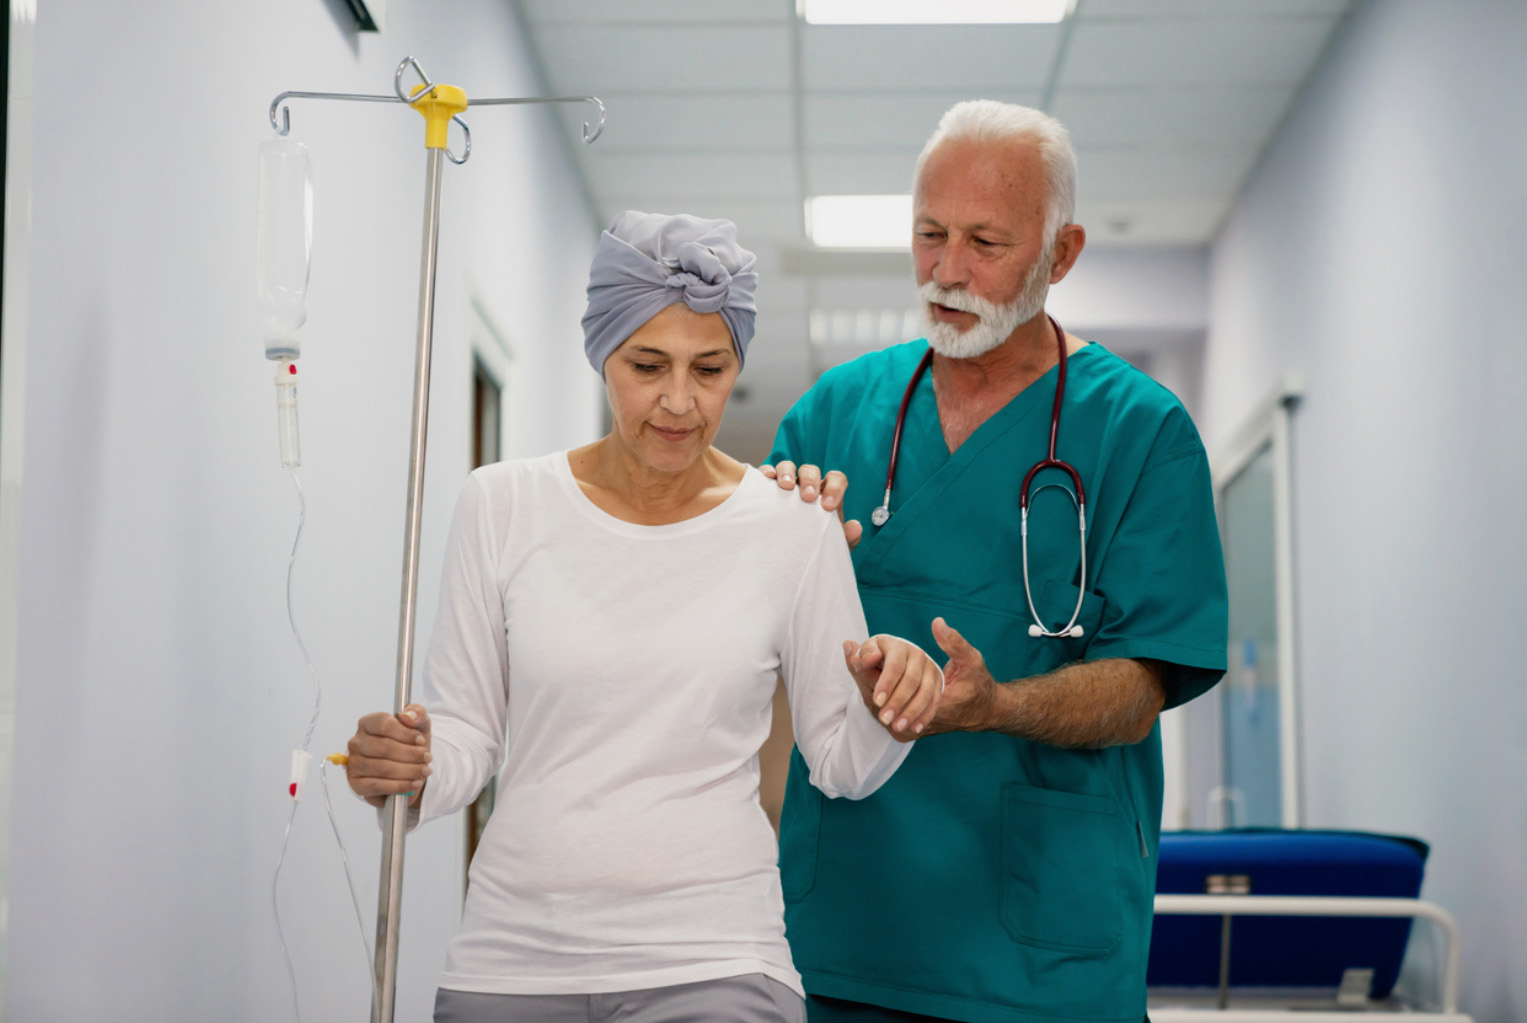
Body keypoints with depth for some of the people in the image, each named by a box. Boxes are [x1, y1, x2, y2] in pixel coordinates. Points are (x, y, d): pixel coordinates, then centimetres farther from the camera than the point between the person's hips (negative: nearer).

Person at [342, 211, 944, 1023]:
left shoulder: (794, 532, -1)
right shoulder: (502, 506, 0)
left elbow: (844, 765, 6)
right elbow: (465, 731, 6)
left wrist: (888, 706, -14)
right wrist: (412, 776, -15)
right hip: (510, 955, 1)